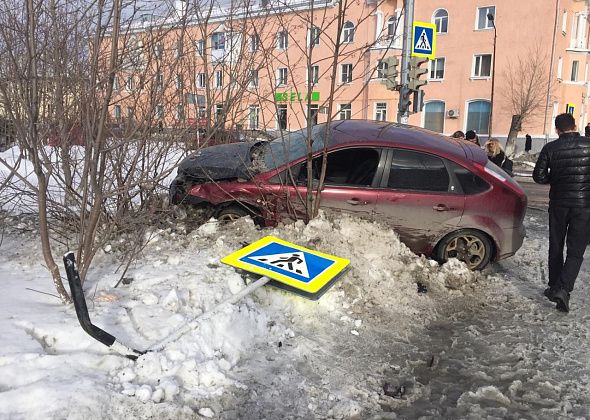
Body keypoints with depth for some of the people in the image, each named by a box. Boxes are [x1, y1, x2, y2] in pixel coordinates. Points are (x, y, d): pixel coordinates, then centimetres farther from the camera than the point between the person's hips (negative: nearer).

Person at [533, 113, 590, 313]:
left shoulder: (550, 148, -4)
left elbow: (538, 176, -4)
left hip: (558, 203, 1)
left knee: (556, 247, 16)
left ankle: (554, 287, 23)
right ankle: (563, 288, -13)